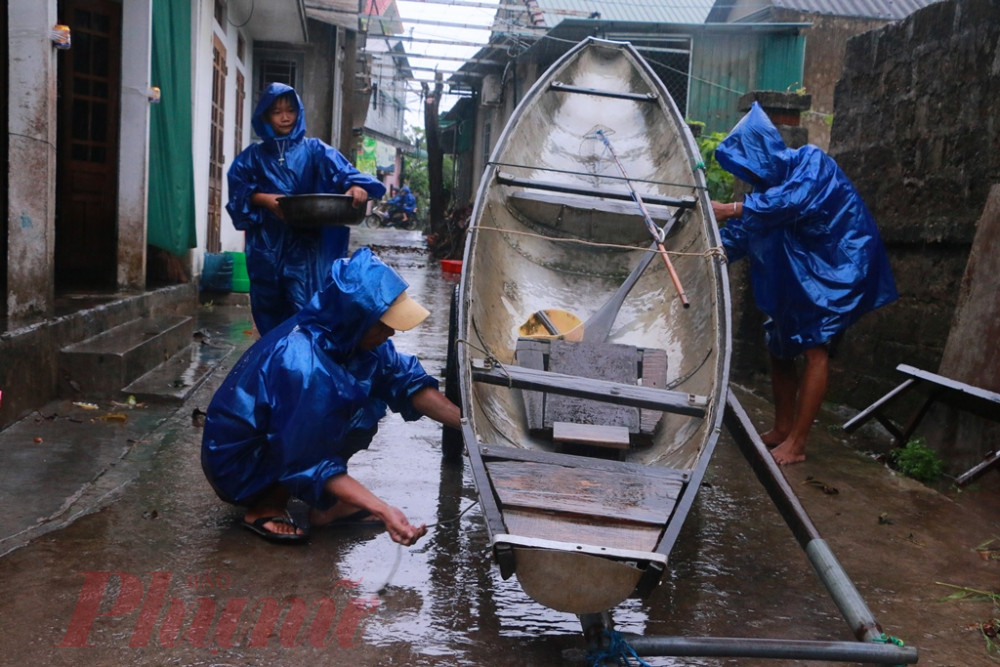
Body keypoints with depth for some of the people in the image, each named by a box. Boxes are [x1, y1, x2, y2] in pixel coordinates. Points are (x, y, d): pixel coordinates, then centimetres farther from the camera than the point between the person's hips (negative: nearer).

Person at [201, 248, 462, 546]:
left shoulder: (343, 334, -11)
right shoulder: (303, 366, -34)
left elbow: (406, 381, -1)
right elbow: (307, 465, -29)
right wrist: (383, 510, -35)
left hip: (283, 436, 8)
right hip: (238, 466, -8)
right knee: (357, 411, -22)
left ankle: (326, 504, 1)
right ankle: (266, 505, -10)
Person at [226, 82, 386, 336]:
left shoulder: (314, 150, 7)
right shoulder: (253, 156, 13)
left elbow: (342, 170, -10)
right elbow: (237, 189, 5)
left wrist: (357, 186, -33)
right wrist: (263, 199, -14)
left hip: (305, 243, -2)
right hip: (265, 243, 2)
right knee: (268, 309, 6)